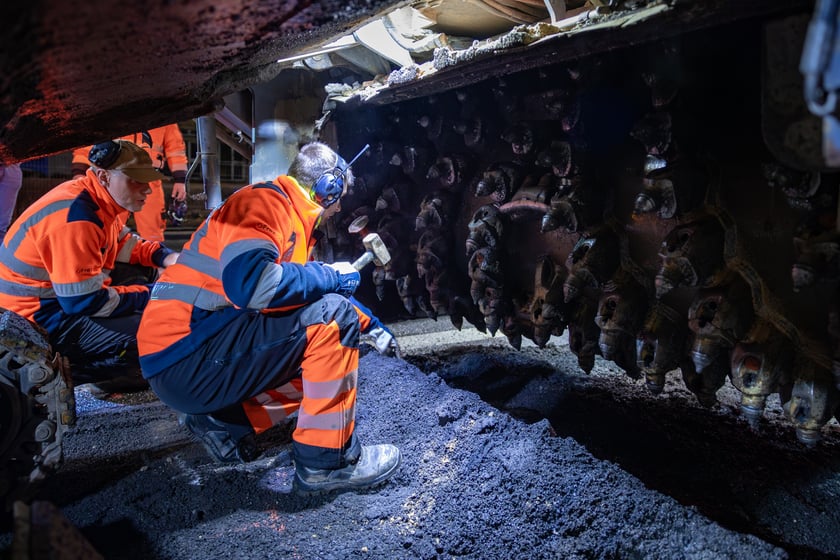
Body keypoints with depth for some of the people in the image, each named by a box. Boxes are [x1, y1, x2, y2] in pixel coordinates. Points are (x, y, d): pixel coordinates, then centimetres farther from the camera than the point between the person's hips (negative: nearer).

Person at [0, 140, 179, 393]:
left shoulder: (102, 198, 1)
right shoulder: (75, 218, -26)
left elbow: (122, 243, 18)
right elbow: (85, 302, -26)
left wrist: (166, 257, 0)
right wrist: (149, 295, -16)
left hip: (69, 298, 10)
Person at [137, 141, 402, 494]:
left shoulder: (293, 222, 17)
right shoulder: (266, 200, -12)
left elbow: (313, 291, 32)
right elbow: (248, 281, -31)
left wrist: (372, 327, 36)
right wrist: (332, 276, -16)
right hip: (184, 358, -10)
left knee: (323, 361, 17)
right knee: (333, 318, -18)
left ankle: (225, 420, 13)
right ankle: (326, 460, -8)